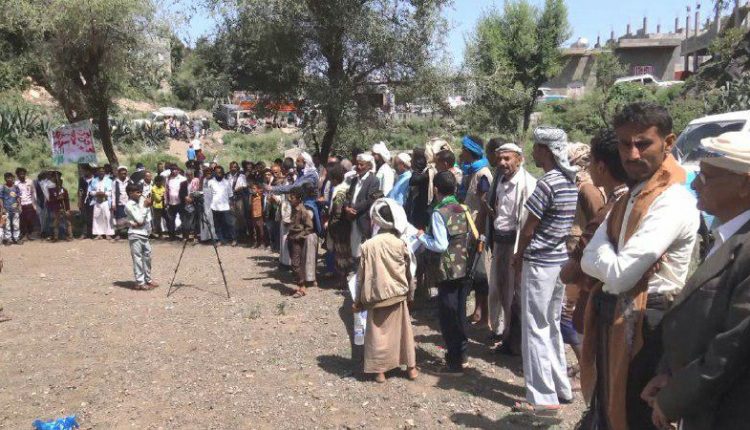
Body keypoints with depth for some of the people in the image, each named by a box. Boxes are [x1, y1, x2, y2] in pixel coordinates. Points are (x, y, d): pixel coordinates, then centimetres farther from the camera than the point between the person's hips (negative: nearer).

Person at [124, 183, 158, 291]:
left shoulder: (140, 202, 9)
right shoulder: (129, 205, -11)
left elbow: (148, 217, 6)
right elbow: (139, 219, -18)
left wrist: (142, 222, -12)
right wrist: (145, 207, -14)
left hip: (144, 233, 7)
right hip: (135, 234, -7)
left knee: (147, 256, 12)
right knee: (138, 258, -4)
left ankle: (148, 279, 22)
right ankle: (140, 282, 1)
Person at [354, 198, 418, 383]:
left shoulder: (368, 245, -10)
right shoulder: (400, 244, -8)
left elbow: (361, 274, -4)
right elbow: (408, 272, 1)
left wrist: (359, 300, 6)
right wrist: (410, 292, 16)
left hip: (376, 295, -1)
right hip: (397, 294, 1)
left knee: (377, 332, 9)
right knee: (403, 329, 14)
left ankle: (380, 370, 13)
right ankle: (411, 367, 23)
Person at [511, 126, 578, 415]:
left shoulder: (547, 183, -18)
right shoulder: (571, 182, 9)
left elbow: (529, 228, -13)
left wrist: (519, 257, 5)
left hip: (540, 262, -9)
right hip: (561, 259, 9)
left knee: (536, 328, -1)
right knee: (552, 325, 18)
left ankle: (543, 397, 5)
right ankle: (560, 386, 29)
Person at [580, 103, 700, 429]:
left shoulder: (673, 203, -20)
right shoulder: (631, 194, 10)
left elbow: (619, 275, -25)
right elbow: (590, 262, 4)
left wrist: (600, 247, -7)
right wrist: (609, 256, -16)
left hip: (643, 326, -9)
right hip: (616, 318, 9)